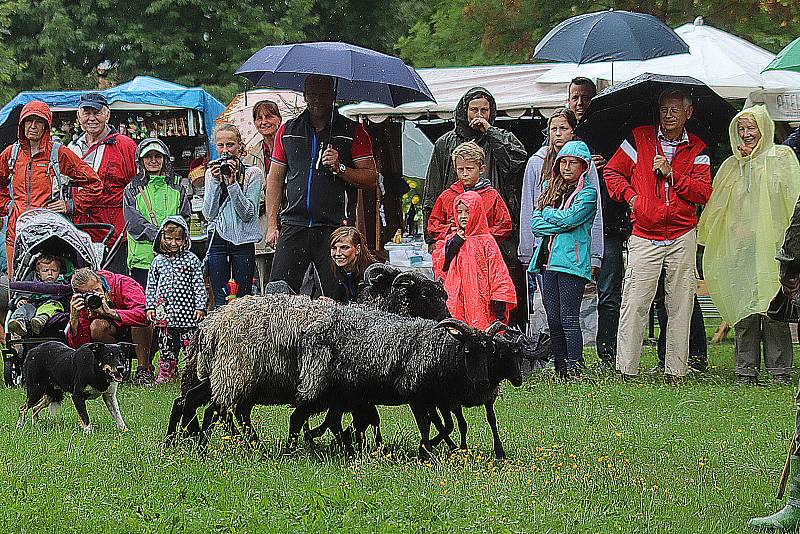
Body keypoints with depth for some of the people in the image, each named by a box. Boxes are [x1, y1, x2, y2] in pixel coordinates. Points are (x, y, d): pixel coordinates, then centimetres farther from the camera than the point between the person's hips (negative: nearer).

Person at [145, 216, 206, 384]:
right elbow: (151, 286, 13)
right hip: (164, 312, 2)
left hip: (186, 310, -2)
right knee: (166, 345, 7)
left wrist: (200, 307, -3)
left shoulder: (191, 259, 2)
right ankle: (166, 373, 15)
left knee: (190, 344, -3)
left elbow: (199, 285, 2)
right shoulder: (158, 261, 9)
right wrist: (150, 306, 5)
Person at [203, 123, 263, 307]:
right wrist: (215, 182, -8)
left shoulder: (253, 173, -1)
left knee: (244, 298, -2)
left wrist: (232, 182, -15)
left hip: (243, 241, -3)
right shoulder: (211, 173, 10)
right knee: (220, 300, 0)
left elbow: (248, 214, -9)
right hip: (218, 240, 3)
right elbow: (209, 214, 1)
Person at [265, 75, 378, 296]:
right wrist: (272, 224, 11)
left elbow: (371, 178, 3)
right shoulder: (287, 131, 14)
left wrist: (340, 168, -14)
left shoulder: (353, 132, 5)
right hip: (293, 225, 3)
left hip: (335, 227, -3)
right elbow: (275, 178, 17)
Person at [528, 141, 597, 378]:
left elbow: (569, 218, -14)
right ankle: (560, 371, 10)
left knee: (569, 319, -11)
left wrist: (547, 212, 3)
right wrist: (560, 223, -7)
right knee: (553, 320, 6)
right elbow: (535, 223, 8)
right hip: (546, 259, 6)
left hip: (571, 261, -6)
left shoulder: (588, 193, 1)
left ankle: (574, 370, -11)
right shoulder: (550, 190, 19)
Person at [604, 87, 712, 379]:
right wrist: (629, 196, -3)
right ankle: (626, 370, -7)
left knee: (680, 305, 1)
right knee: (634, 303, -9)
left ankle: (675, 370, 7)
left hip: (682, 238, 1)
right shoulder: (639, 138, 6)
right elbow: (612, 171, 13)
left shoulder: (697, 149, 8)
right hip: (645, 238, -1)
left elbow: (703, 192, -1)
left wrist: (671, 173, -10)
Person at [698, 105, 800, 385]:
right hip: (740, 246, 4)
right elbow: (717, 204, 19)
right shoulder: (732, 165, 19)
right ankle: (746, 370, 3)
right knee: (744, 307, 0)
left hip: (771, 243, -4)